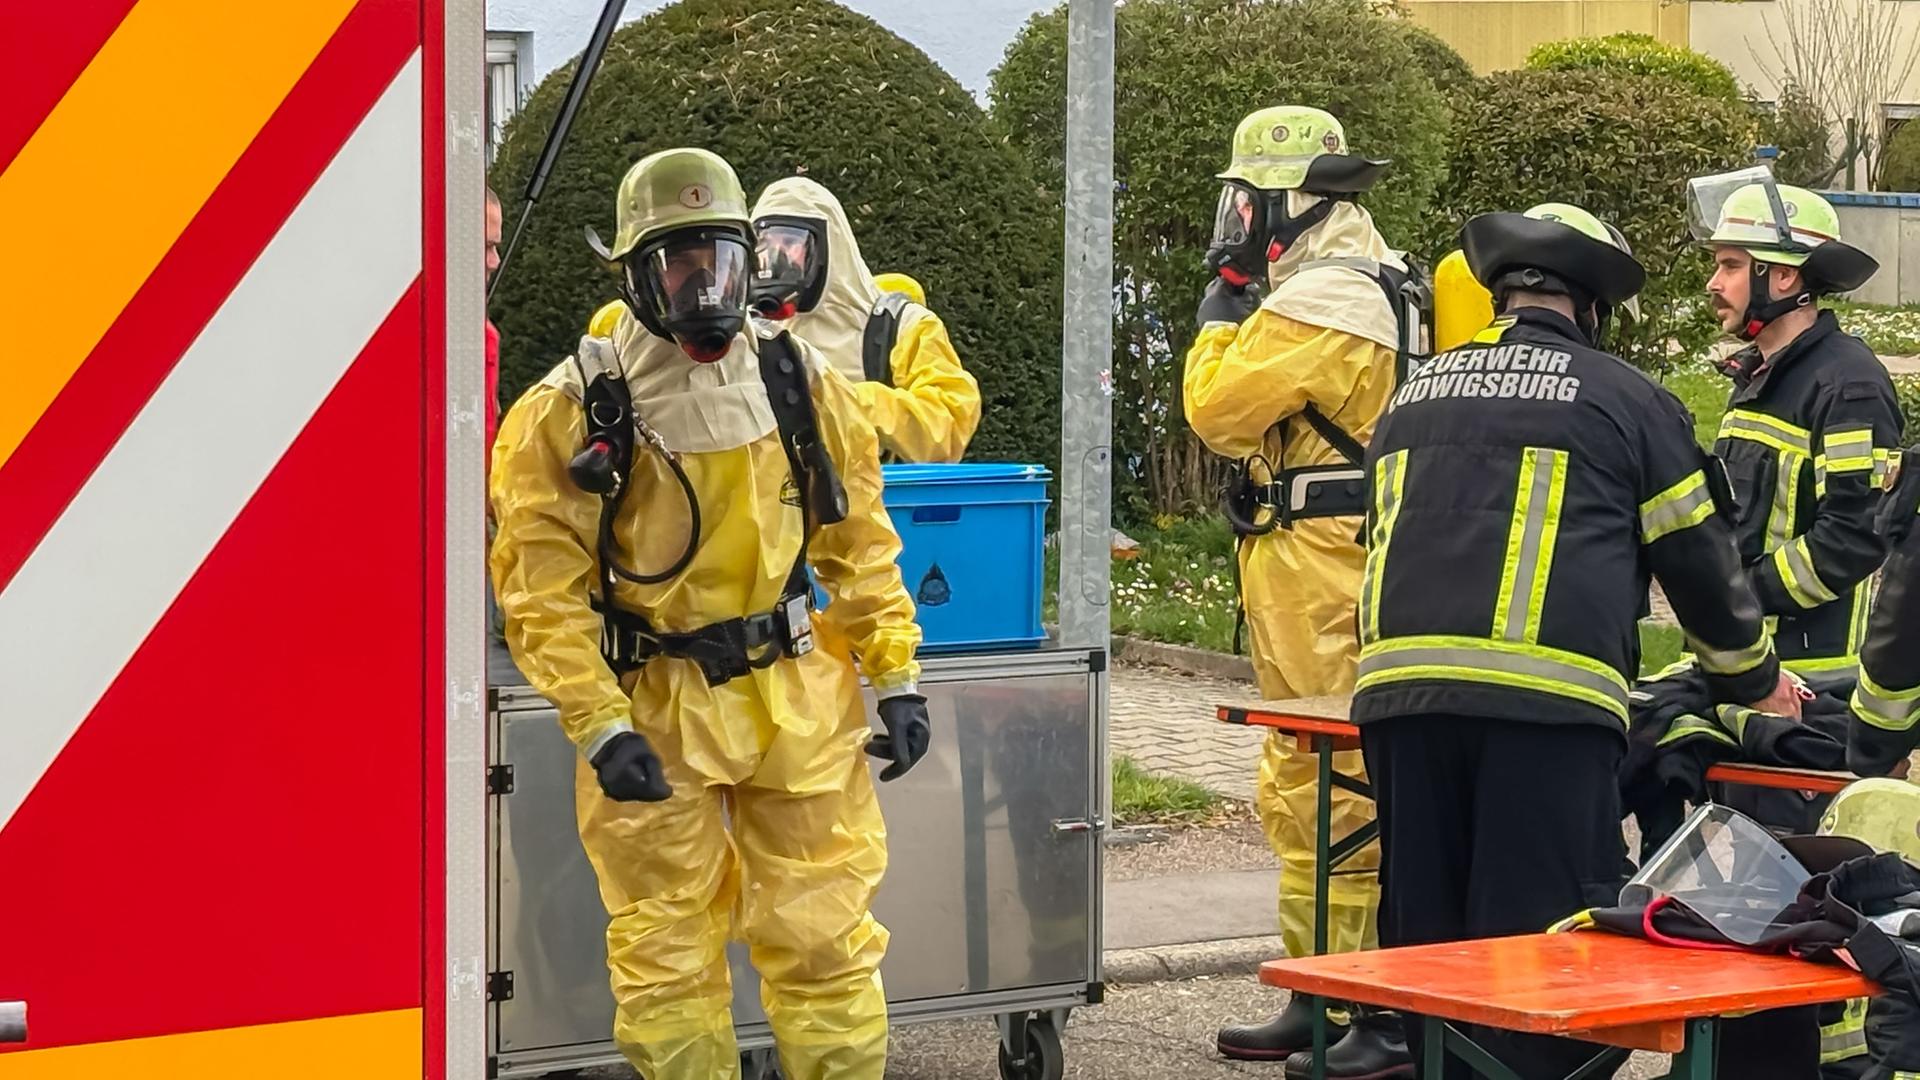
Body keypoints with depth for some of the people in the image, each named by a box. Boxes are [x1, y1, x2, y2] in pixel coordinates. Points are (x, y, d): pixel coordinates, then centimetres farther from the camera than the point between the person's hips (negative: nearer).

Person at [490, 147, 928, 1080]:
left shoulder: (802, 383, 2)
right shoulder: (573, 410, -10)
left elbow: (861, 545, 8)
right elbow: (543, 591, -11)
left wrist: (897, 679, 3)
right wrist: (599, 730, -18)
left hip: (800, 699, 3)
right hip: (652, 712, -2)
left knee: (825, 941, 7)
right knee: (666, 963, 6)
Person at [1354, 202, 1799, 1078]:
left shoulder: (1414, 397, 23)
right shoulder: (1624, 399, 8)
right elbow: (1697, 556, 13)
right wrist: (1755, 682, 29)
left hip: (1399, 688, 5)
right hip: (1546, 698, -4)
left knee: (1425, 936, 11)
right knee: (1537, 939, -2)